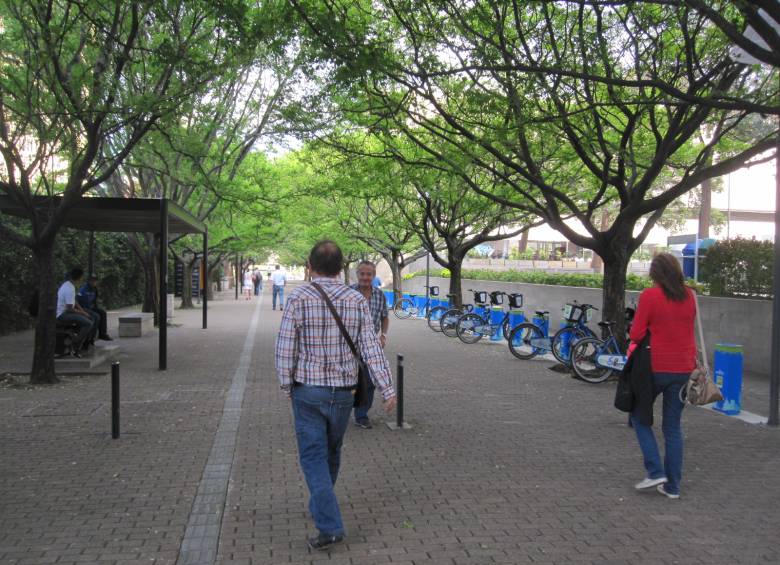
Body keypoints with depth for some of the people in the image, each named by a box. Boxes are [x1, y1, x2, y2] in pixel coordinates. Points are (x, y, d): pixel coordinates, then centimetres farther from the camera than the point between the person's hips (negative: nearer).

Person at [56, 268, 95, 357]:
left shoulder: (68, 284, 10)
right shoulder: (69, 289, -23)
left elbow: (74, 301, 21)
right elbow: (70, 309, -22)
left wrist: (83, 311, 10)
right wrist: (83, 313, -9)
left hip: (66, 312, 11)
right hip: (62, 314, -11)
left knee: (92, 320, 9)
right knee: (88, 323, -26)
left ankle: (84, 344, 8)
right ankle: (76, 348, -18)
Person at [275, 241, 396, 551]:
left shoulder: (298, 298, -11)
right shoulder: (357, 300, -4)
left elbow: (285, 348, -11)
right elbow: (371, 348, -8)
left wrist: (287, 385, 3)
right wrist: (387, 389, -6)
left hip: (308, 390, -3)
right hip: (343, 391, 3)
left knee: (314, 457, 3)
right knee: (332, 452, 21)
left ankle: (329, 526, -3)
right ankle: (320, 506, 40)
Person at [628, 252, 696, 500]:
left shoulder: (650, 296, -13)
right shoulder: (689, 296, 4)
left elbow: (635, 334, -12)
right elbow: (689, 329, 14)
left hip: (656, 367, -5)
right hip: (683, 368, 5)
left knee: (640, 416, 15)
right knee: (673, 426, 13)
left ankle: (655, 472, 4)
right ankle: (673, 486, 18)